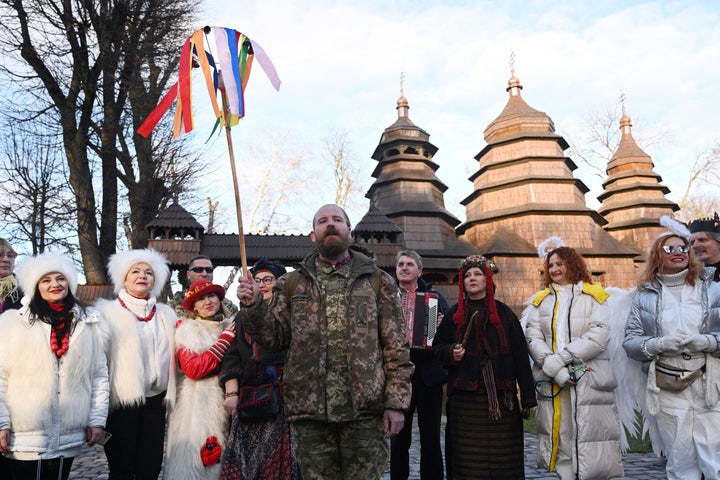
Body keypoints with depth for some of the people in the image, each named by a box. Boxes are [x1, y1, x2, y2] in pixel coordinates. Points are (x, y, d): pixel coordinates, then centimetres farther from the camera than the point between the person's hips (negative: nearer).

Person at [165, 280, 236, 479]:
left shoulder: (232, 326, 10)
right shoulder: (185, 328, 0)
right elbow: (192, 368, -14)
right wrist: (226, 338, -12)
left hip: (226, 405, 3)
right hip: (197, 407, -3)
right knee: (194, 461, 1)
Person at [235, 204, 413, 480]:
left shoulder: (378, 281, 5)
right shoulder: (292, 284, 11)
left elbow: (397, 349, 2)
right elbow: (275, 339, 8)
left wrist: (396, 402, -6)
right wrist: (253, 306, -8)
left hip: (366, 408, -1)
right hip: (311, 409, 2)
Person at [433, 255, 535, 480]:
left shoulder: (503, 313, 4)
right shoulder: (454, 314, 8)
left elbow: (520, 355, 1)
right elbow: (437, 346, 15)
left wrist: (526, 395, -3)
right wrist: (450, 352, -8)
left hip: (501, 396, -1)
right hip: (465, 398, 1)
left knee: (502, 457, 3)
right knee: (467, 458, 3)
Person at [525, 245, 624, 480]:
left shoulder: (593, 296, 4)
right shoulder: (540, 300, 13)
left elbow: (598, 336, -9)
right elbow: (533, 338, 2)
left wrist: (559, 359, -15)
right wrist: (553, 368, -14)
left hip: (589, 380, -3)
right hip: (550, 382, 3)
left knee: (590, 441, -3)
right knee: (559, 440, 7)